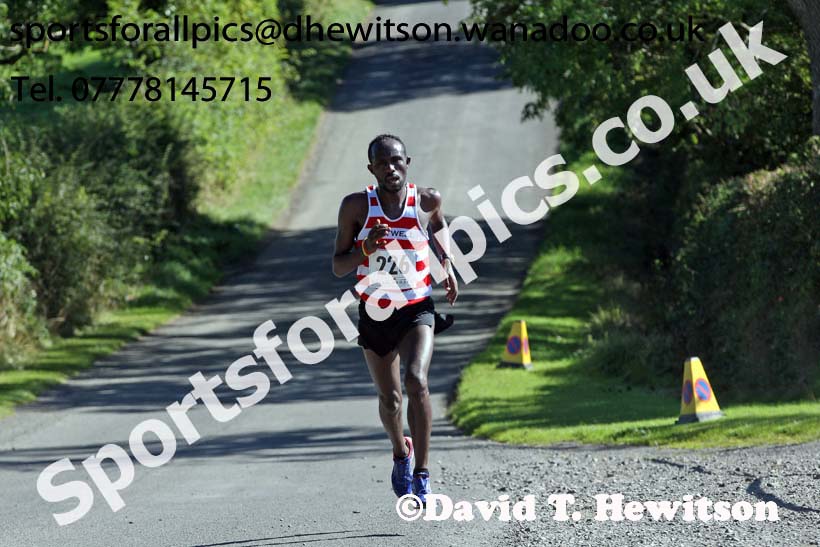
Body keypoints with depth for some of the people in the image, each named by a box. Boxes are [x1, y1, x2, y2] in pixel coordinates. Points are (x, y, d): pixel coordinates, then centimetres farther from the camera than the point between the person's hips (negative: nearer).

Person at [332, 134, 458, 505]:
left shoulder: (427, 200, -7)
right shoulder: (356, 206, -12)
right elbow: (337, 267, -8)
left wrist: (447, 263, 5)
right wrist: (366, 249, -27)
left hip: (418, 310, -1)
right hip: (374, 312, 1)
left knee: (416, 380, -25)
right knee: (389, 398, 14)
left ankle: (421, 476, -22)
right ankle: (401, 453, 47)